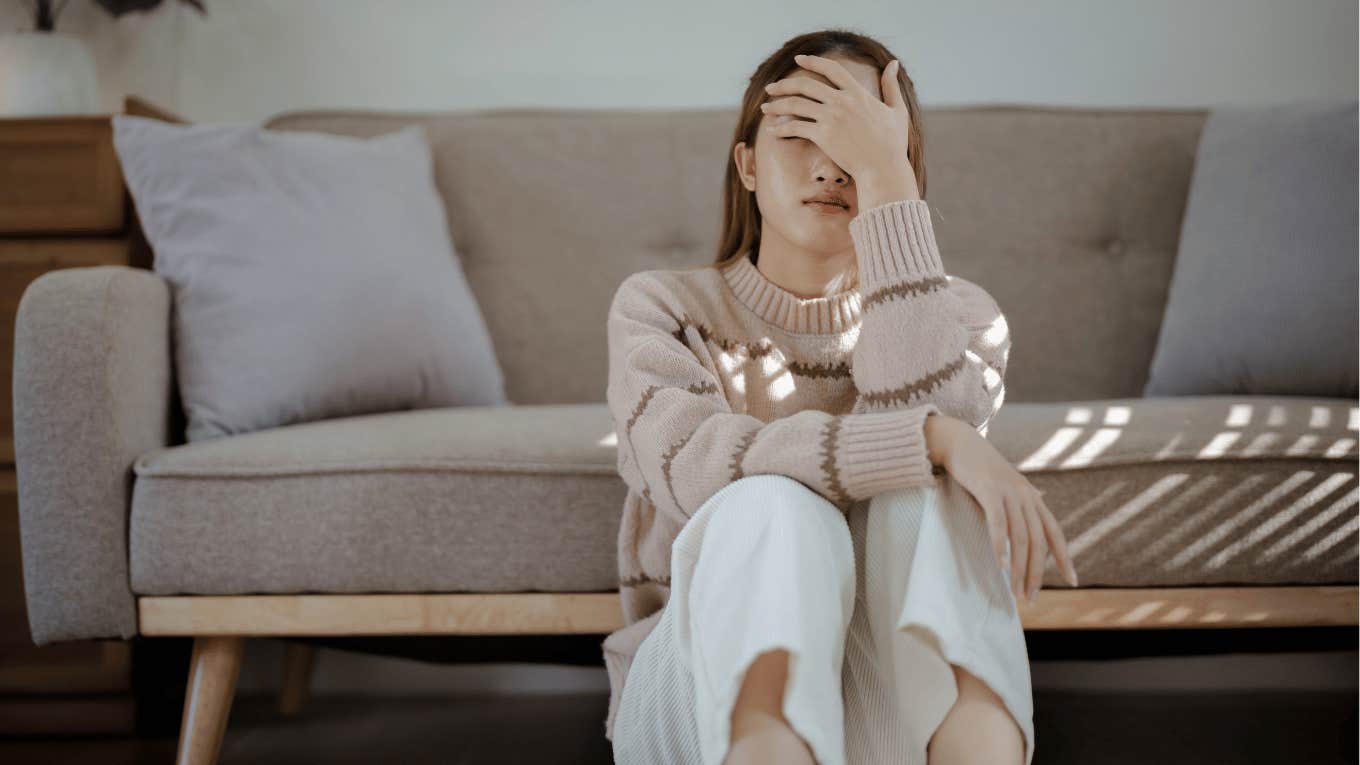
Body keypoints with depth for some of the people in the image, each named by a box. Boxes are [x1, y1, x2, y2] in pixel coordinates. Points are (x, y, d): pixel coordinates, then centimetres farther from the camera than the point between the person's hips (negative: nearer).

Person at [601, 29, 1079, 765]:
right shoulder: (661, 309, 6)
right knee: (773, 507, -33)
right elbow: (692, 469, -18)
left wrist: (887, 180, -17)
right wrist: (935, 439, -30)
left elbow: (923, 413, -17)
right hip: (700, 695, -1)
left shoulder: (957, 317, 10)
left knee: (930, 488, -28)